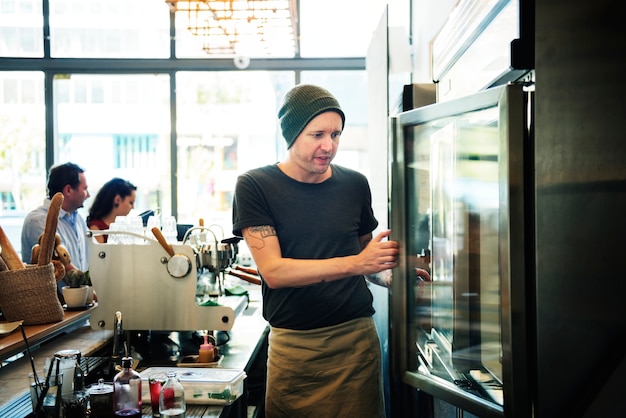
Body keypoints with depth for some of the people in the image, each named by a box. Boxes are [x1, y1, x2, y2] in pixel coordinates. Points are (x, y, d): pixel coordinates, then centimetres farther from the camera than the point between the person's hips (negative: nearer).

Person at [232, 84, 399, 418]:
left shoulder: (354, 185, 6)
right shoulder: (255, 186, -5)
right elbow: (273, 272, -13)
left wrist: (388, 275, -6)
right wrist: (354, 263, -22)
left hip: (356, 337, 2)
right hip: (292, 343, -2)